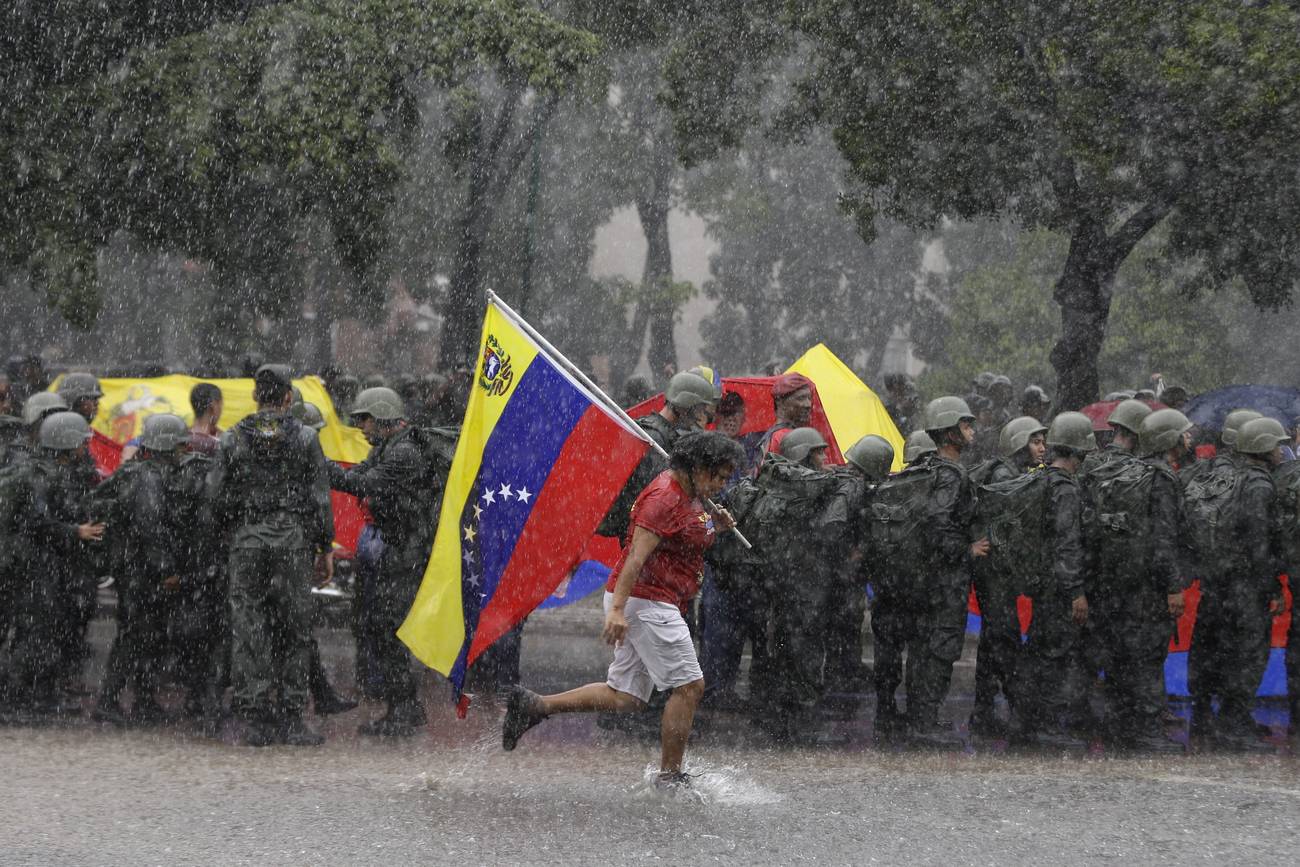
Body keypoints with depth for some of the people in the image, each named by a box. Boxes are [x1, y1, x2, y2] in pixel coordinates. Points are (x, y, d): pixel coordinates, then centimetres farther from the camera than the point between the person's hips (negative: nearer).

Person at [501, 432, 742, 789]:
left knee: (625, 697, 10)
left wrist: (715, 526, 11)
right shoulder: (664, 498, -16)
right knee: (689, 686, -7)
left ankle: (533, 705, 12)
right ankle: (670, 777, -1)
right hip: (645, 600, -10)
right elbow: (637, 555, -24)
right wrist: (617, 609, -31)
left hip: (653, 605, 10)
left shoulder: (690, 497, 15)